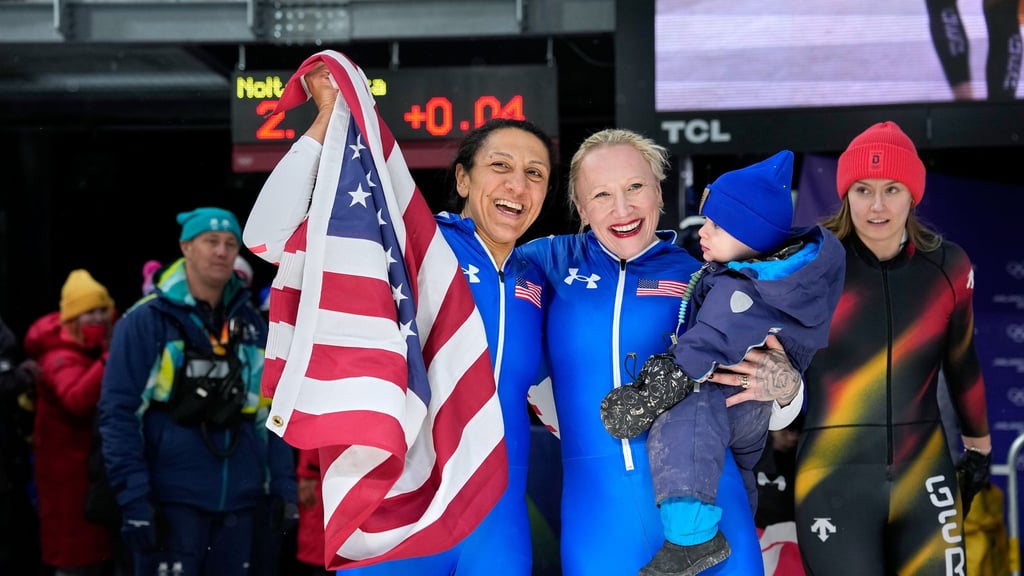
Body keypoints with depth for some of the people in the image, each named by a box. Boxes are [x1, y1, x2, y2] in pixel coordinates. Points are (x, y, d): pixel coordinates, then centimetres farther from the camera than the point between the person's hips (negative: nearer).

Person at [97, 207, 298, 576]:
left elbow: (270, 413, 16)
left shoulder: (250, 323, 13)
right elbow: (119, 413, -7)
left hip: (240, 500, 5)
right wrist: (132, 497, -15)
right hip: (171, 500, -5)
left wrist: (283, 489, 8)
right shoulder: (147, 320, -3)